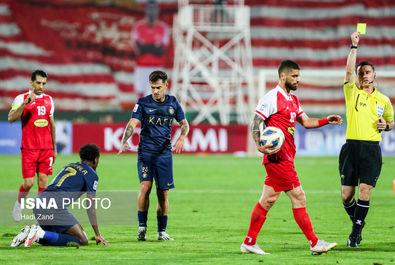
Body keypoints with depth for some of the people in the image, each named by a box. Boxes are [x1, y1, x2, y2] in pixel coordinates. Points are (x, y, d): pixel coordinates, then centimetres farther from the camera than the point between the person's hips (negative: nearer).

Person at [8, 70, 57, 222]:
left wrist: (54, 148, 21)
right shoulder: (21, 99, -4)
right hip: (29, 147, -4)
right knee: (28, 183, -7)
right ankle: (19, 204, 22)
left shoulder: (49, 100, 12)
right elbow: (11, 118, -17)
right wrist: (25, 103, -29)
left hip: (46, 148, 4)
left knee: (43, 181, -1)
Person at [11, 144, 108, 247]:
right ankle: (41, 233, -20)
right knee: (82, 241, -8)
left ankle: (29, 232, 1)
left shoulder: (70, 166, 28)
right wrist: (98, 235, 5)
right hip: (54, 207, -8)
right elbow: (90, 207, 0)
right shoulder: (91, 174, 5)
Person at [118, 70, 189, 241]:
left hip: (164, 153, 2)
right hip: (146, 151, -2)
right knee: (145, 186, -19)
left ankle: (162, 231, 13)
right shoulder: (143, 103, -2)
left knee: (163, 193, 2)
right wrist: (125, 142, -30)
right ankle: (142, 227, -9)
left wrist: (182, 137, -7)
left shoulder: (173, 103, 7)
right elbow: (133, 123, -12)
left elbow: (184, 124, 15)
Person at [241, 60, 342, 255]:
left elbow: (305, 122, 22)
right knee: (298, 197, -8)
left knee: (268, 200, 11)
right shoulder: (271, 98, -10)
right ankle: (314, 243, -4)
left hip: (286, 157, 10)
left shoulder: (293, 100, 18)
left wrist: (326, 121, 7)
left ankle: (249, 243, 15)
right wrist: (260, 146, -26)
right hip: (277, 157, -10)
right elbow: (255, 124, -11)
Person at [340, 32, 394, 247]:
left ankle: (356, 231, -7)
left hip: (372, 149, 0)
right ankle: (357, 222, 22)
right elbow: (349, 70, -7)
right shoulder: (352, 92, 8)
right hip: (351, 146, 0)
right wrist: (354, 47, -11)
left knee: (365, 190, -13)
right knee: (346, 195, -2)